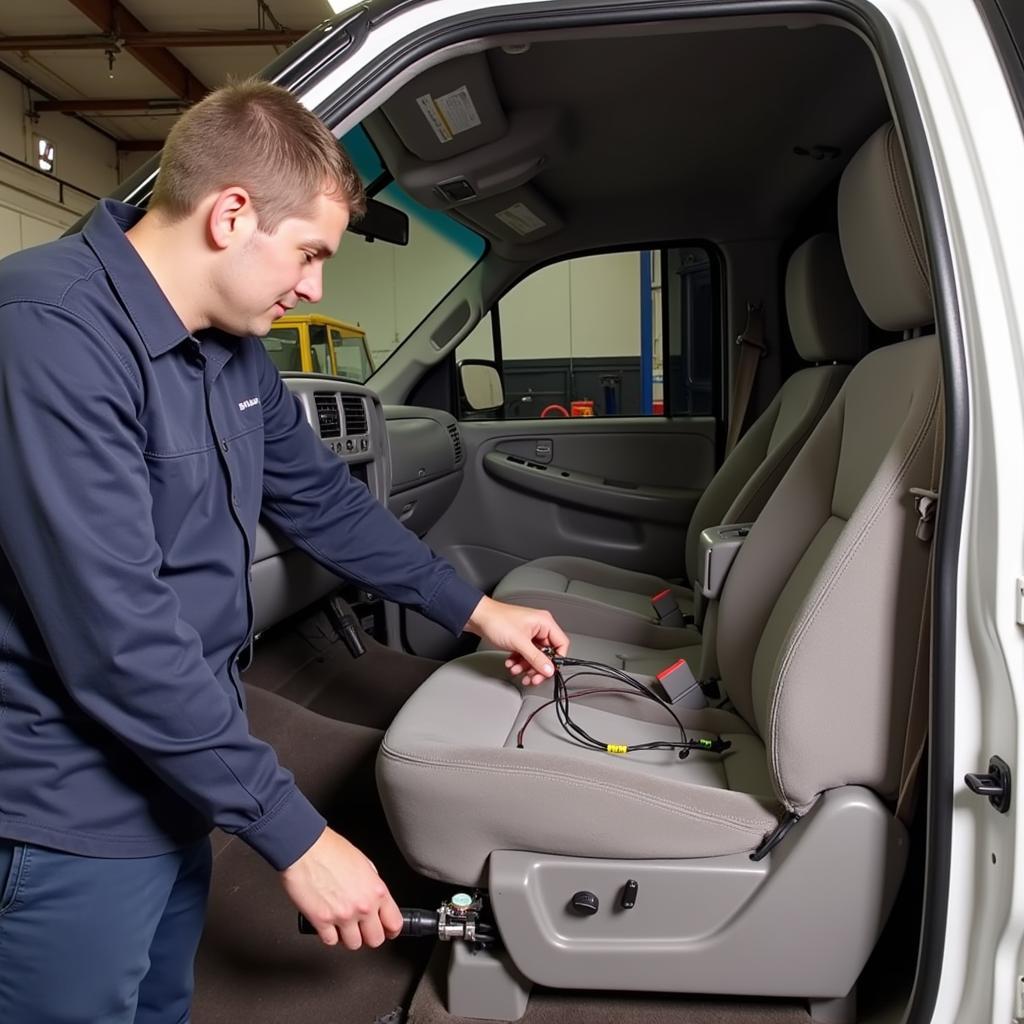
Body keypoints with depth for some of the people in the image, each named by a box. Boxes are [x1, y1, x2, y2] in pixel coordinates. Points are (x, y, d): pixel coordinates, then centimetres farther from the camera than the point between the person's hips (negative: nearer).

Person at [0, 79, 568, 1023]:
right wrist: (295, 835, -23)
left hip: (177, 779, 8)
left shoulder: (231, 348, 3)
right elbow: (119, 639, -30)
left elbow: (323, 501, 14)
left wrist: (475, 609, 13)